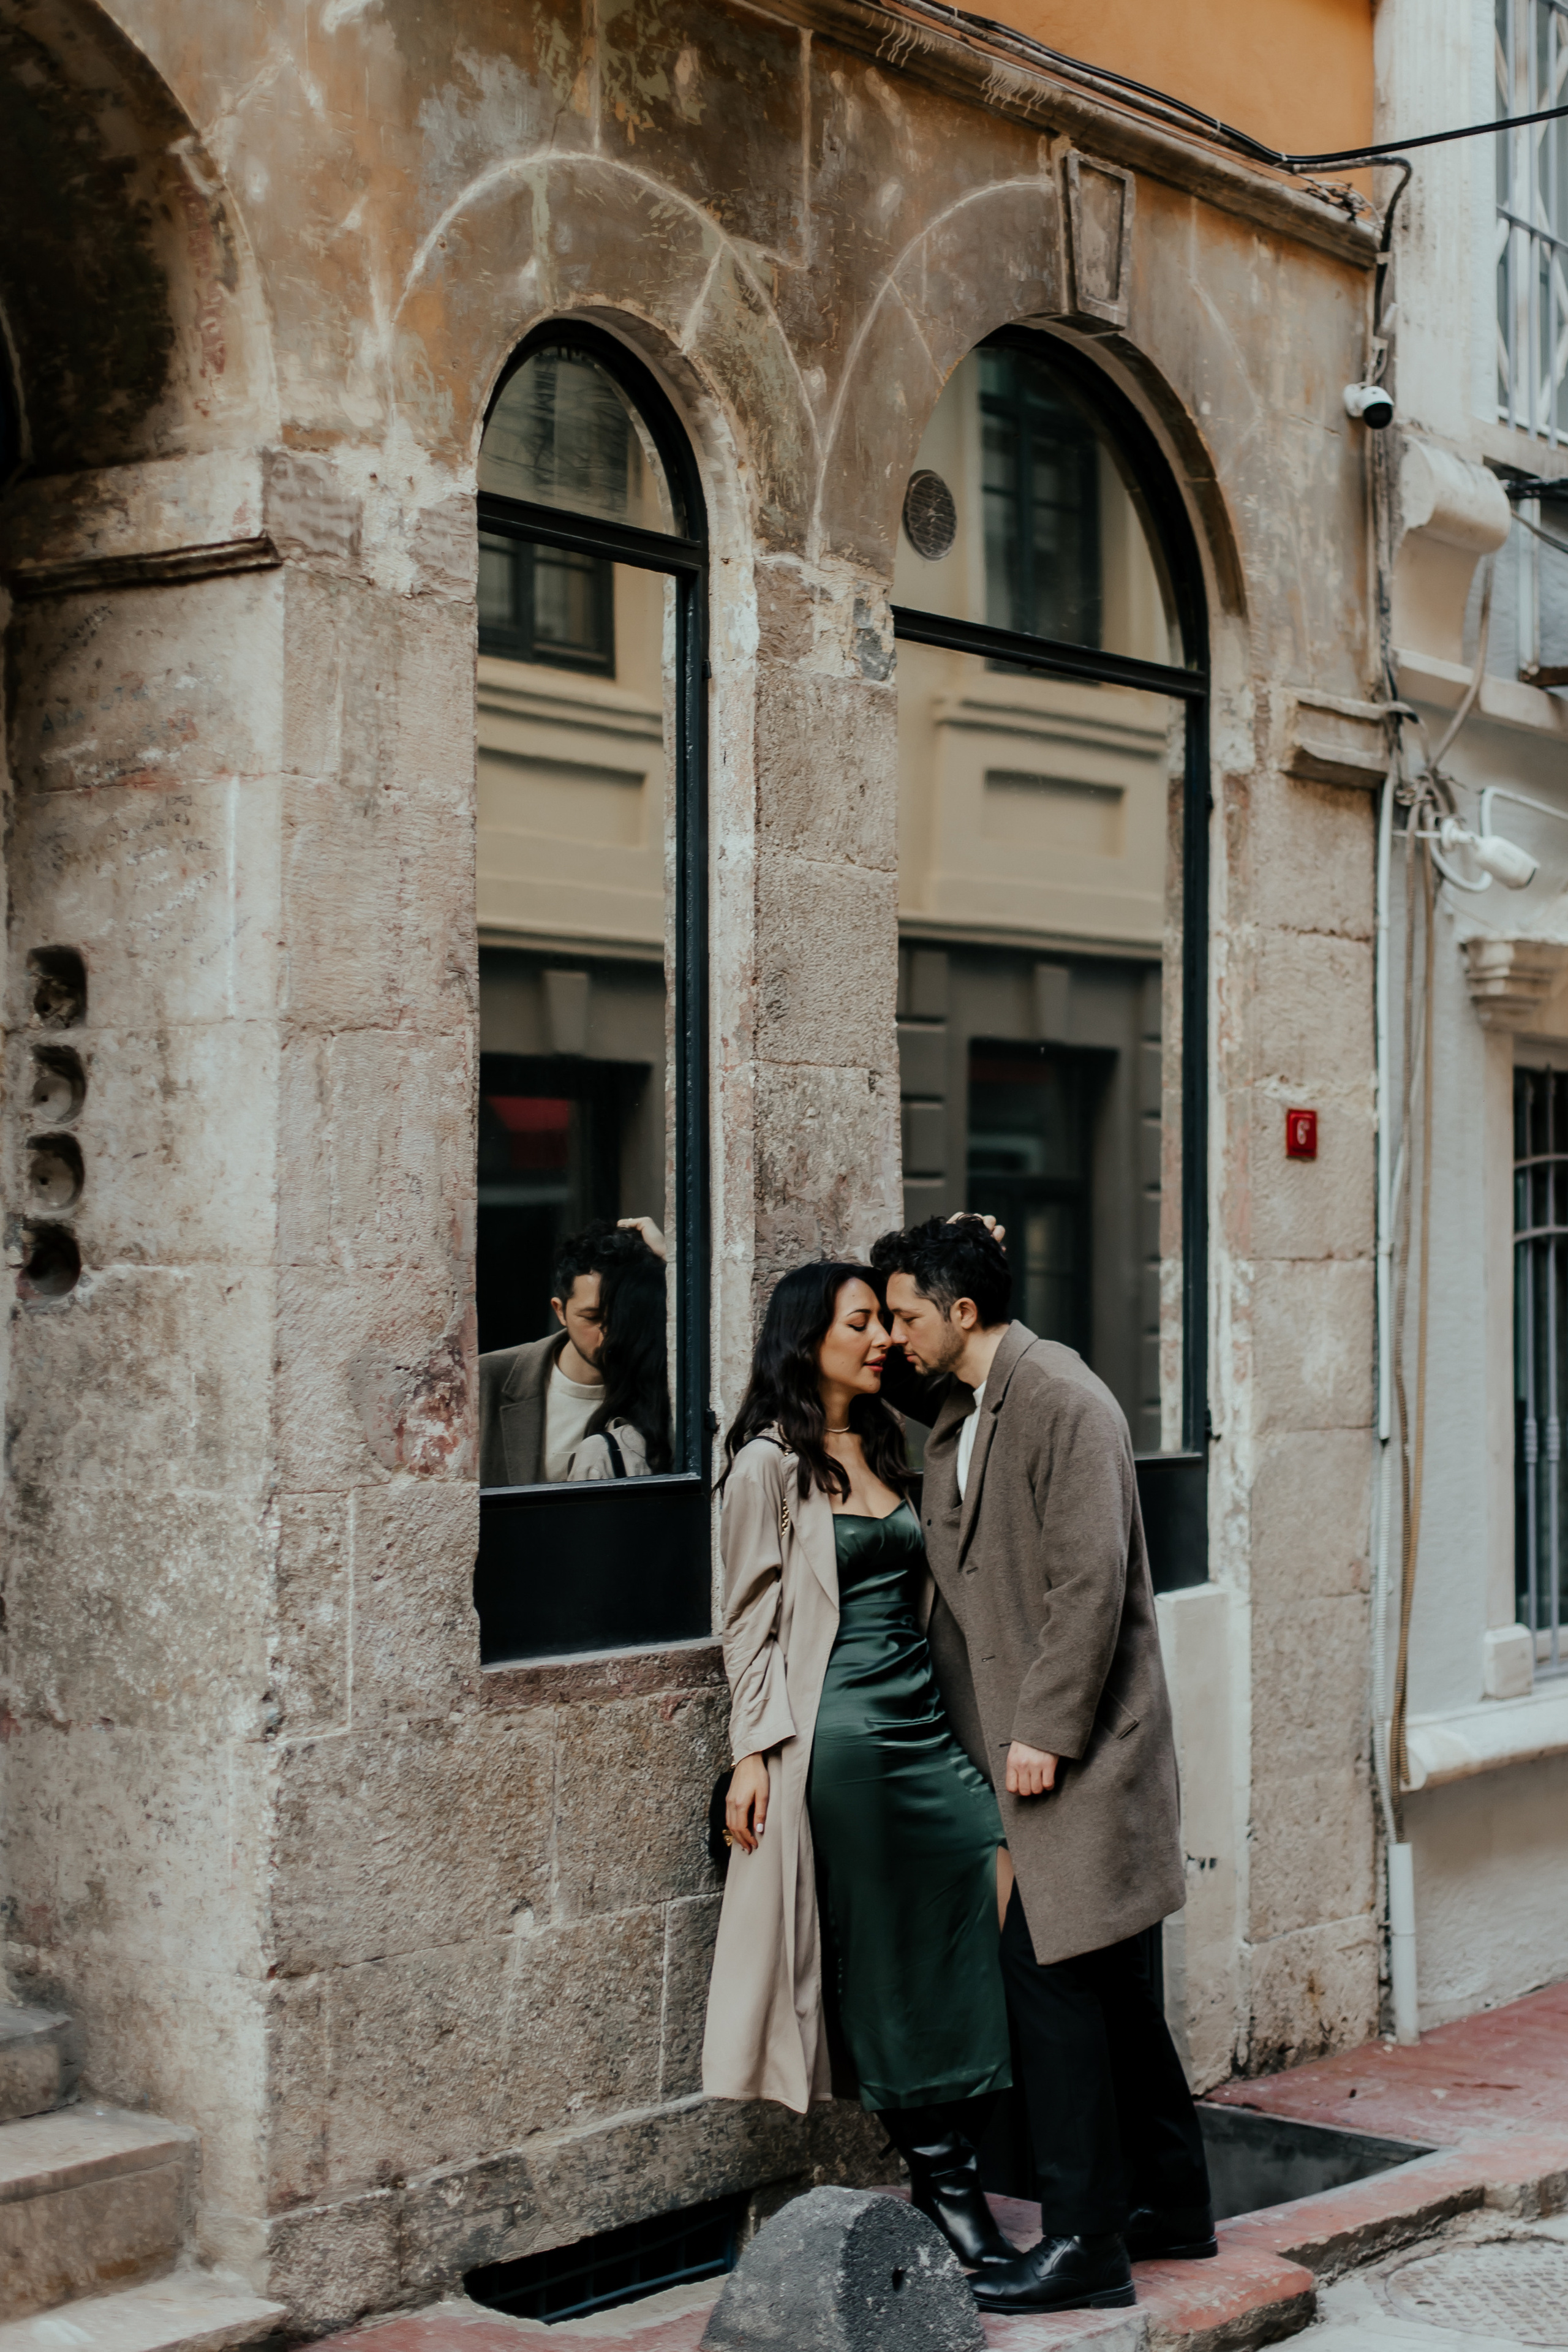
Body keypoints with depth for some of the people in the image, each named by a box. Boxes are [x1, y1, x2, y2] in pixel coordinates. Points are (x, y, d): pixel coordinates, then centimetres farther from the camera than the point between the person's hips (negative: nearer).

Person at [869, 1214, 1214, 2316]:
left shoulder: (1063, 1401, -15)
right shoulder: (955, 1410, 14)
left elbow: (1091, 1583, -20)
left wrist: (1043, 1731, -20)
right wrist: (971, 1725, 15)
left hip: (1073, 1747, -9)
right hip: (1016, 1740, 9)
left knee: (1050, 1971, -8)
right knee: (1111, 1982, 16)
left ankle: (1085, 2243, -1)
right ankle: (1173, 2203, 27)